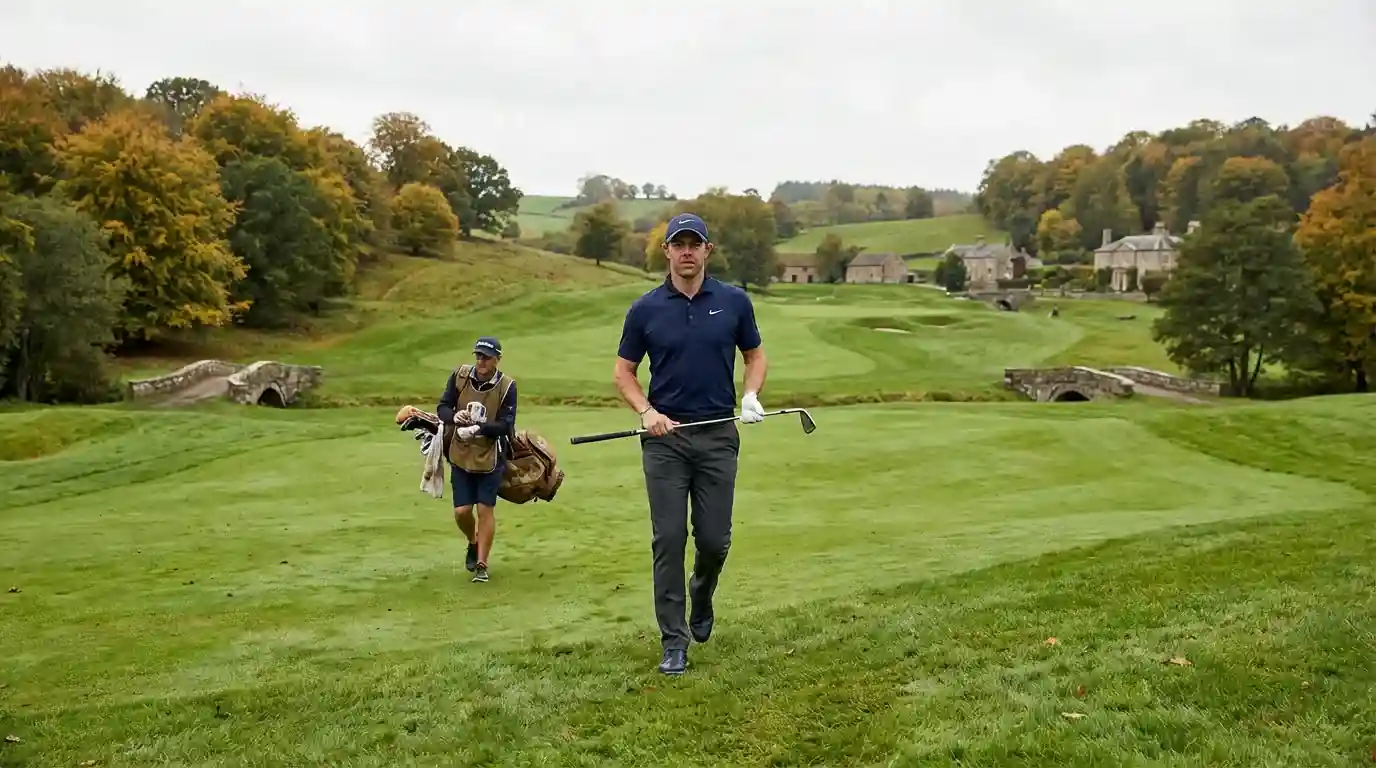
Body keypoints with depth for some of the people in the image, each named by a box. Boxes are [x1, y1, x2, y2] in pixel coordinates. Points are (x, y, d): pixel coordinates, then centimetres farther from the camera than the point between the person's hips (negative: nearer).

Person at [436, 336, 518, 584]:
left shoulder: (507, 386, -12)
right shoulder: (459, 377, -5)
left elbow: (505, 425, -16)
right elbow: (442, 407, -1)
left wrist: (477, 428, -30)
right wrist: (454, 416, -23)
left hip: (490, 457, -2)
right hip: (461, 455, 2)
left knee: (485, 510, -1)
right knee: (461, 511, 2)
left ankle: (482, 565, 13)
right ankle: (473, 543, 35)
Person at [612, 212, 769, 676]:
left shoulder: (734, 302, 2)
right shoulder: (645, 309, 0)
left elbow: (754, 355, 12)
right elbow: (624, 371, 6)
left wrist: (751, 395, -7)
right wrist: (646, 411, -11)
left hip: (718, 435, 1)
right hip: (665, 436, -1)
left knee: (714, 539, 3)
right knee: (669, 539, -3)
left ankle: (701, 598, 36)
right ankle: (674, 641, 6)